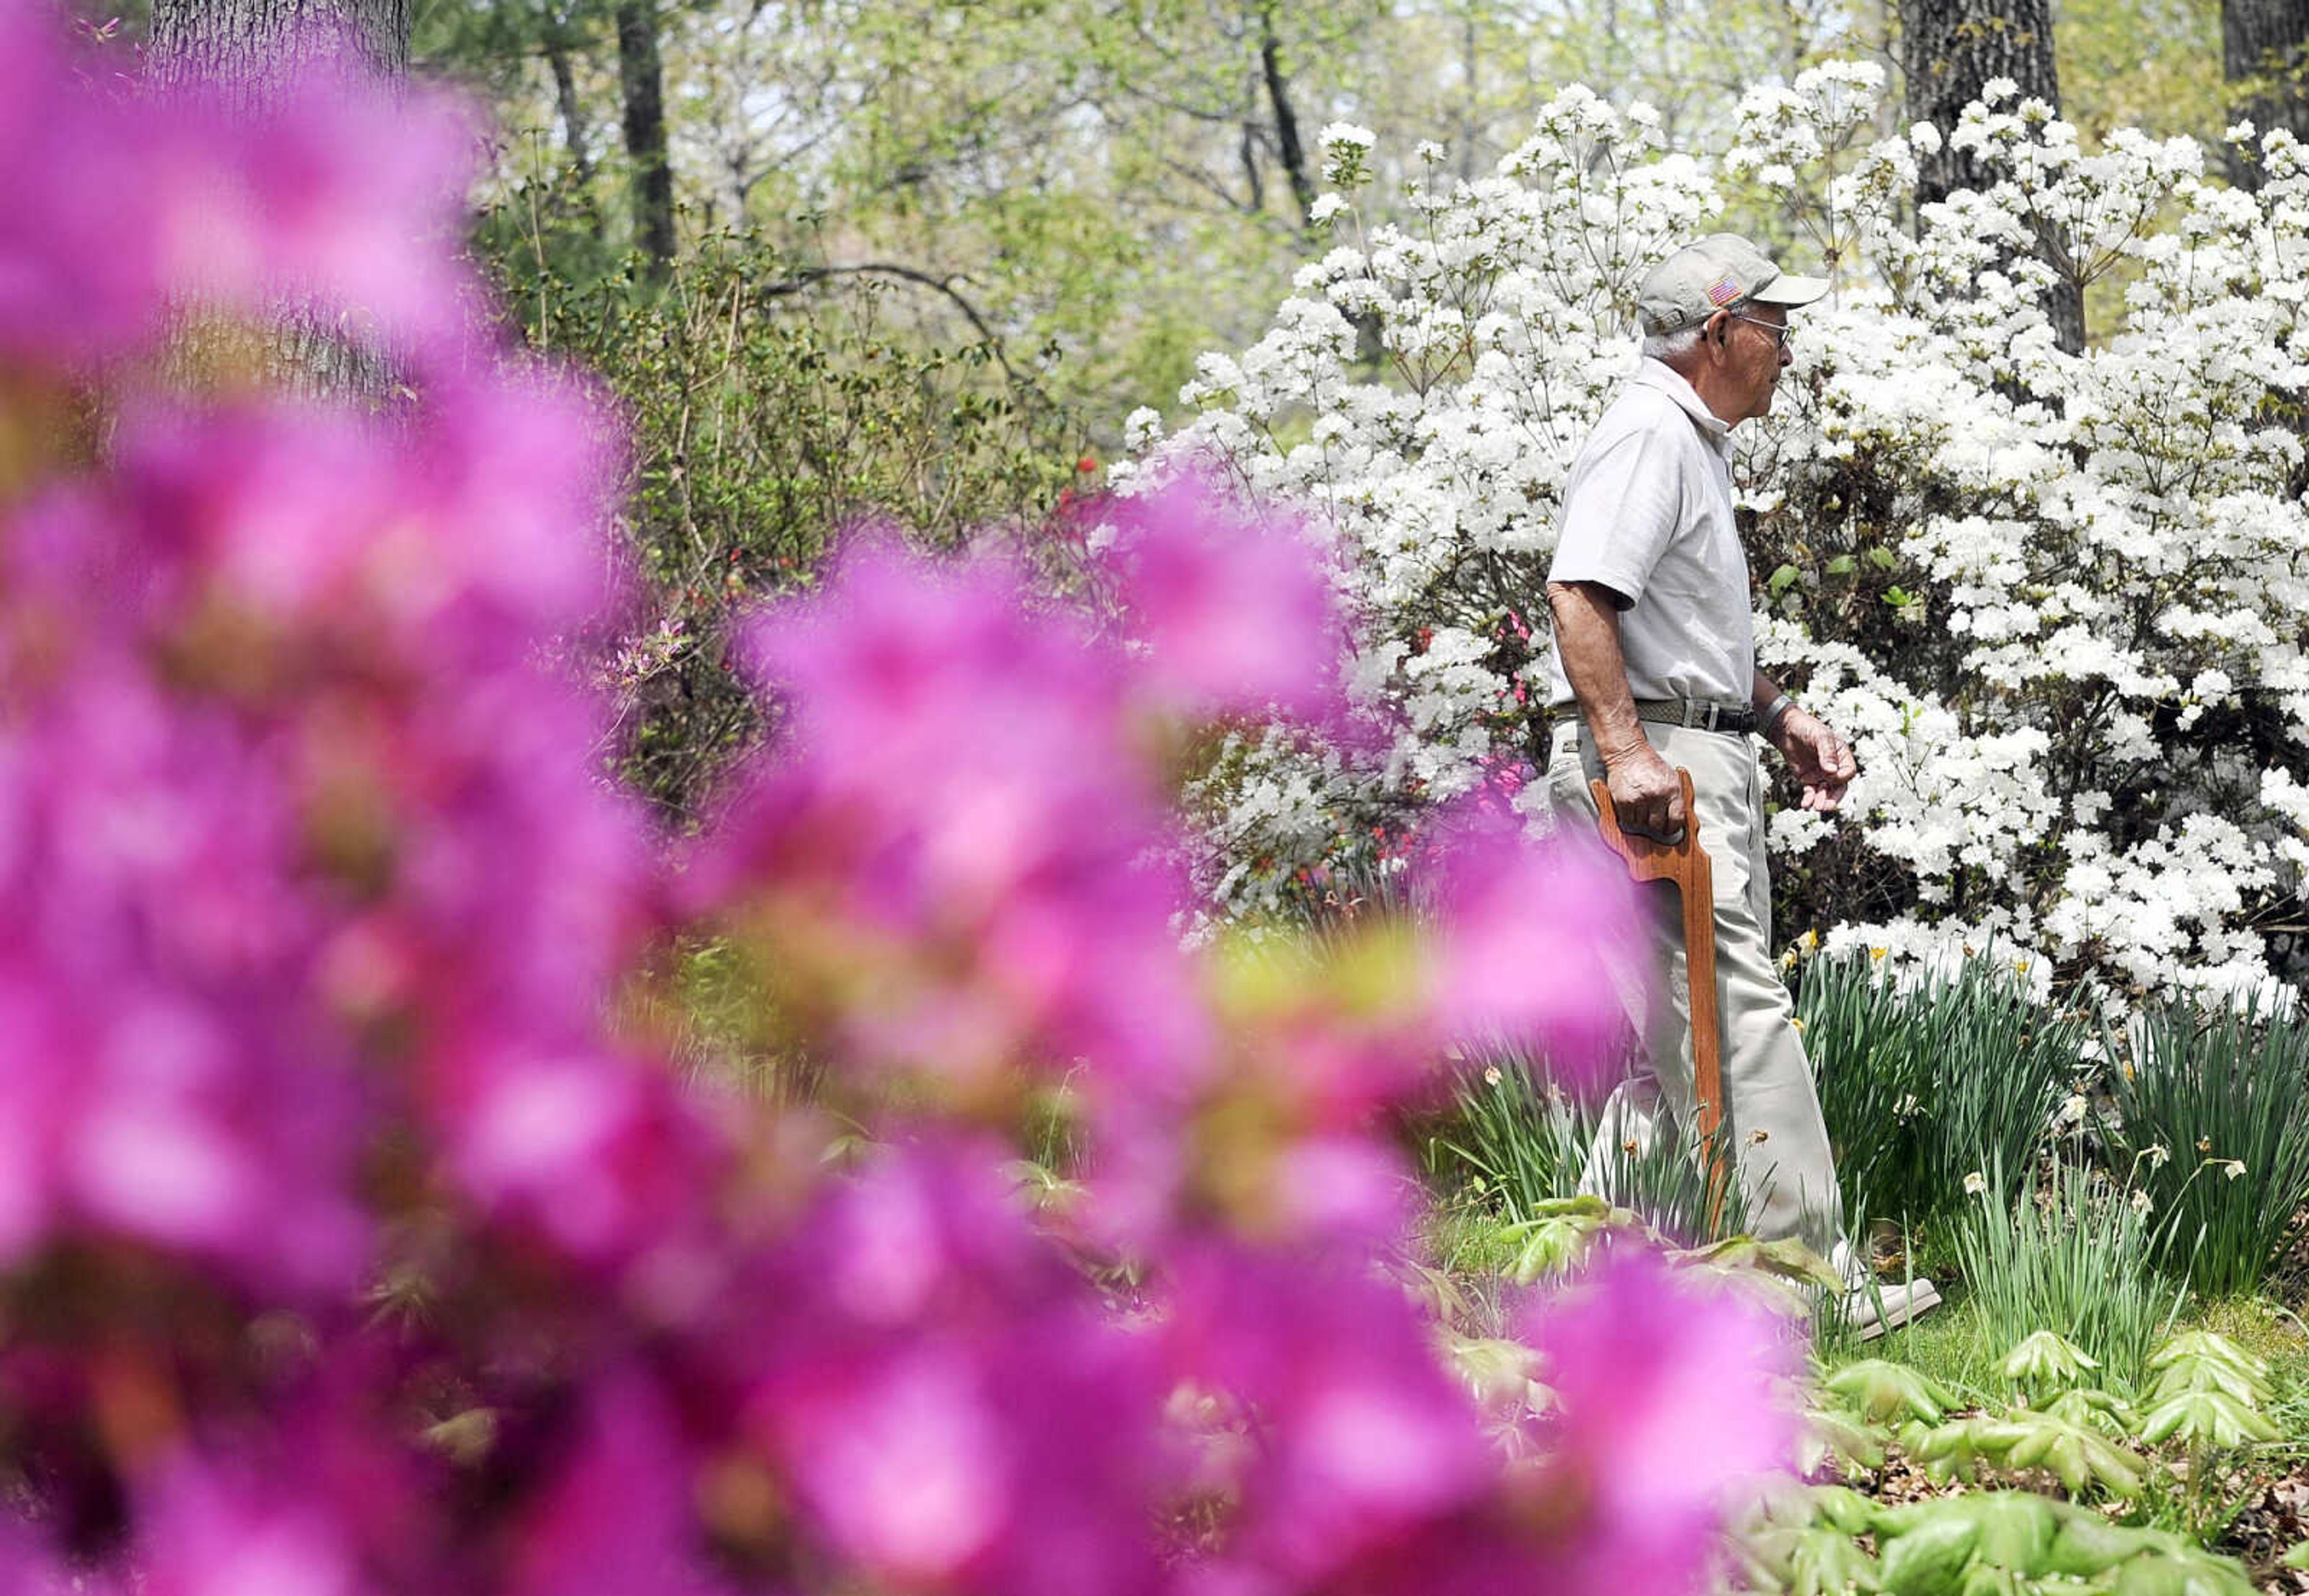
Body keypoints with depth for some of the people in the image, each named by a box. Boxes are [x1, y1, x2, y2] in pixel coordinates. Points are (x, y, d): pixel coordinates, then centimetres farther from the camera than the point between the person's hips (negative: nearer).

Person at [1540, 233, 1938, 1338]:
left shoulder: (1697, 445, 23)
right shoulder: (1647, 435, -12)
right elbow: (1580, 594, -24)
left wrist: (1781, 716, 26)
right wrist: (1627, 749, -30)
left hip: (1705, 763, 11)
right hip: (1653, 766, -11)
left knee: (1685, 1026, 11)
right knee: (1737, 1015, -11)